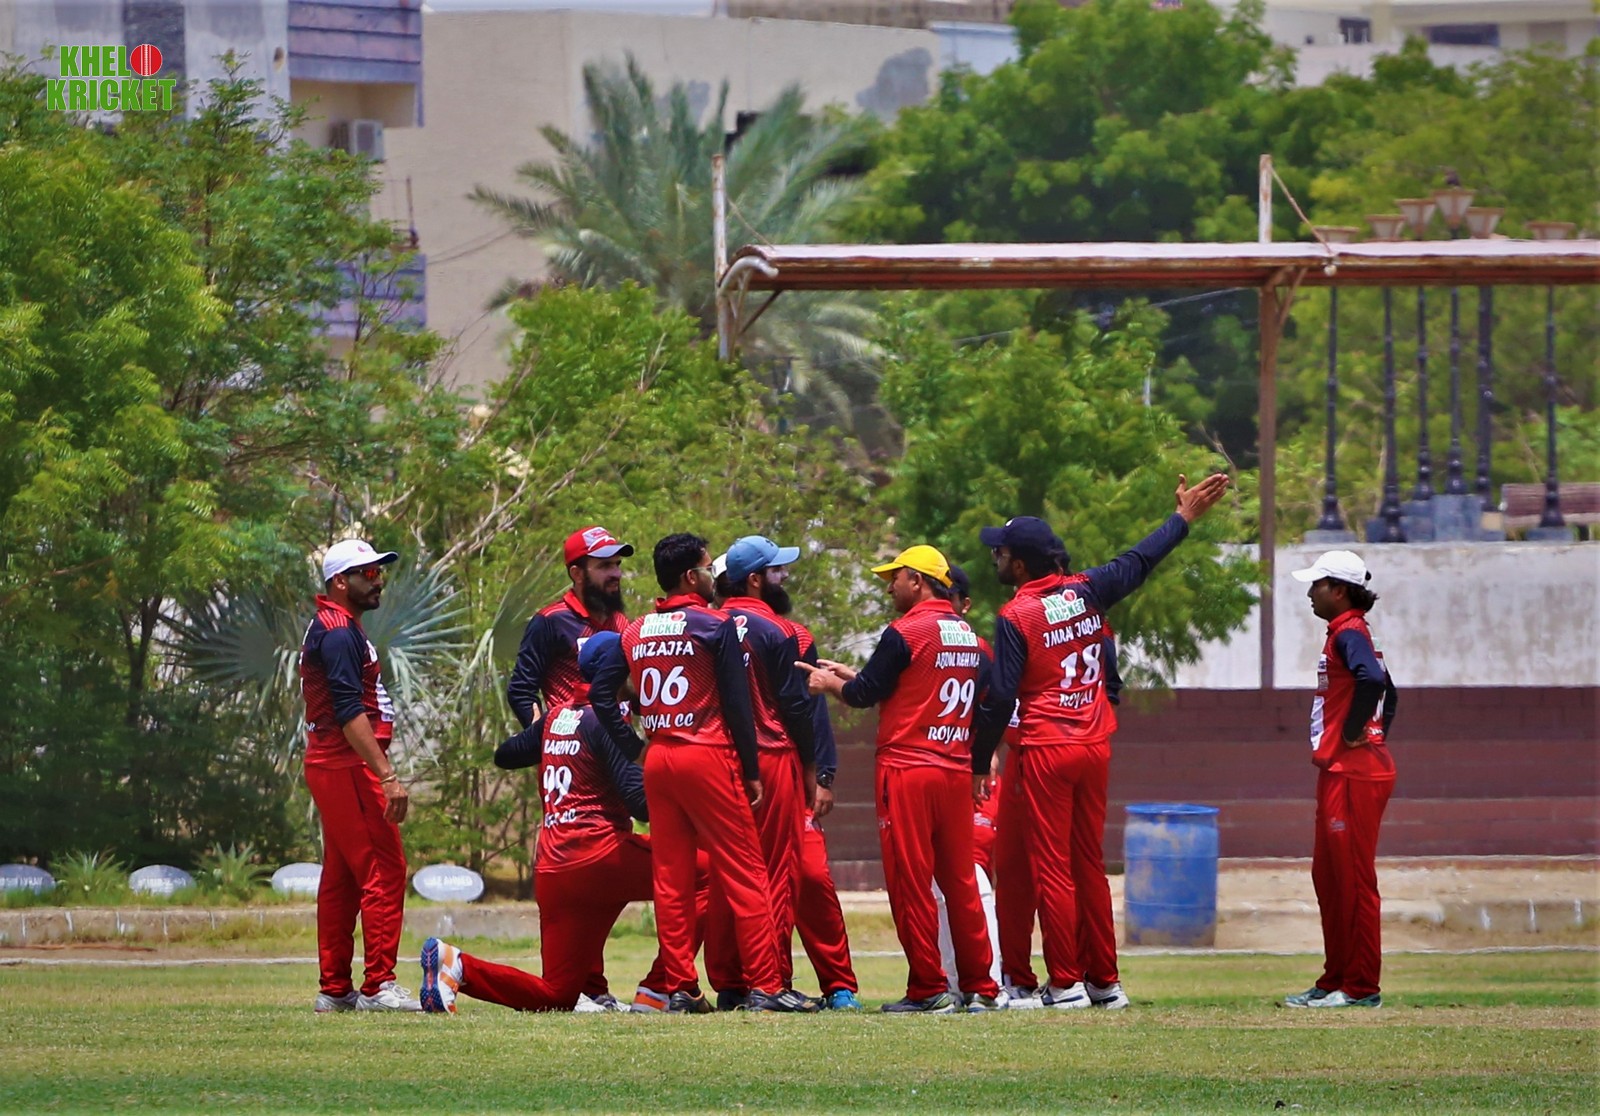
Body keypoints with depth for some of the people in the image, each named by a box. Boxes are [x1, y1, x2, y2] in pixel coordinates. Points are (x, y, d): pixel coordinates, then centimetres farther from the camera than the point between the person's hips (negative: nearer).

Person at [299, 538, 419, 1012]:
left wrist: (379, 771, 20)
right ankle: (378, 986, -14)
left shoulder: (330, 628, 19)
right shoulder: (339, 632, -13)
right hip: (347, 768, -11)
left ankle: (335, 990, 15)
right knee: (384, 871, -11)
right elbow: (350, 712, -22)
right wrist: (387, 776, -27)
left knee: (342, 878, 12)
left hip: (331, 766, 11)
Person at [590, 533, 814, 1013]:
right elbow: (737, 704, -7)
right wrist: (751, 771, -1)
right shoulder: (714, 625, -6)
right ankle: (764, 987, -7)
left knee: (671, 879, 8)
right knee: (744, 875, -3)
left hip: (657, 759, 6)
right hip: (708, 757, -6)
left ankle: (680, 987, 6)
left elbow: (601, 694, 6)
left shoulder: (635, 633, 10)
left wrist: (632, 749, 11)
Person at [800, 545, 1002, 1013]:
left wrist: (829, 682, 13)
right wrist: (852, 676, 25)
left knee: (910, 882, -3)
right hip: (956, 772, 7)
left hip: (907, 770, -7)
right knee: (960, 881, 10)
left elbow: (864, 694, -7)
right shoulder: (970, 637, 13)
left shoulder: (907, 632, -11)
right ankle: (980, 988, 9)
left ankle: (928, 989, -4)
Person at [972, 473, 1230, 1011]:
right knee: (1089, 863, 12)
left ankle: (1066, 983, -4)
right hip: (1096, 746, 6)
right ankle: (1105, 980, 14)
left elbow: (1000, 699, -13)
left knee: (1052, 868, -2)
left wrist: (980, 763, -5)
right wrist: (1183, 518, 32)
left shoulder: (1016, 617, -12)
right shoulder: (1086, 592, 2)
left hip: (1046, 753, -6)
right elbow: (1138, 563, 18)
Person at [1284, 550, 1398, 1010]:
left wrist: (1353, 733, -22)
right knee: (1328, 877, 15)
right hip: (1338, 771, 11)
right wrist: (1376, 735, 18)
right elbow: (1388, 692, 28)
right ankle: (1335, 981, 20)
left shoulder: (1348, 633, -13)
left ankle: (1361, 987, -6)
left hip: (1353, 775, -11)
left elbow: (1372, 679, -33)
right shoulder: (1348, 633, 18)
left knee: (1353, 879, -8)